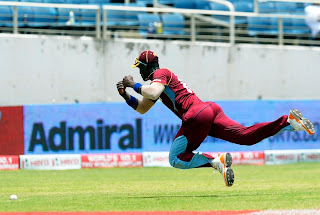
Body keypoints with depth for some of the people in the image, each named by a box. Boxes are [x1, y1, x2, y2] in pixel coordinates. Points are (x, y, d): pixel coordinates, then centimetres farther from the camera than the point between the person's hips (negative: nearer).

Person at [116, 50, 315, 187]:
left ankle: (216, 161, -23)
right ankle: (288, 121, -21)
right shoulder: (162, 77, 33)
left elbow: (153, 93, -18)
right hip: (211, 110, 9)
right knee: (246, 135, -8)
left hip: (197, 115, -9)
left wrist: (134, 85, -3)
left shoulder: (160, 73, 5)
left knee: (176, 159, -4)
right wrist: (125, 94, 24)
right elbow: (142, 108, 37)